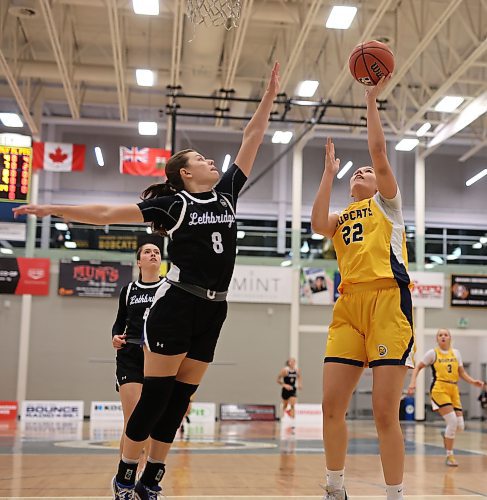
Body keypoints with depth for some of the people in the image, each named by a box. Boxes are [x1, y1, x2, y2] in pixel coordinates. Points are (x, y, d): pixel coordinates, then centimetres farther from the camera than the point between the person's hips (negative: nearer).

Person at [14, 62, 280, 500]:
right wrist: (54, 209, -6)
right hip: (178, 305, -5)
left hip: (213, 311, 5)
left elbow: (252, 140, 12)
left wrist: (270, 95, 9)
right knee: (154, 397, -3)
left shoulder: (227, 192, 12)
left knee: (179, 400, 8)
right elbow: (108, 214, -2)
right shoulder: (173, 204, -2)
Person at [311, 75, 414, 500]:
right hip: (348, 305, 5)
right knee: (332, 405, 0)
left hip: (388, 300, -4)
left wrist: (372, 100, 3)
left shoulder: (387, 203, 15)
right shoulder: (341, 218, 25)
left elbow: (379, 153, 0)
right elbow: (317, 224, 1)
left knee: (385, 410, -9)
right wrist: (329, 171, 11)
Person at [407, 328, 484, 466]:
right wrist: (413, 382, -9)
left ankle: (446, 434, 36)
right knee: (452, 421, -18)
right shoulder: (433, 353, 1)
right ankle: (449, 456, -3)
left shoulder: (456, 353, 13)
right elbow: (418, 368, 5)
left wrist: (473, 381, -4)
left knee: (460, 426, -1)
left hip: (454, 391, 5)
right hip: (439, 390, -5)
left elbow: (462, 373, 14)